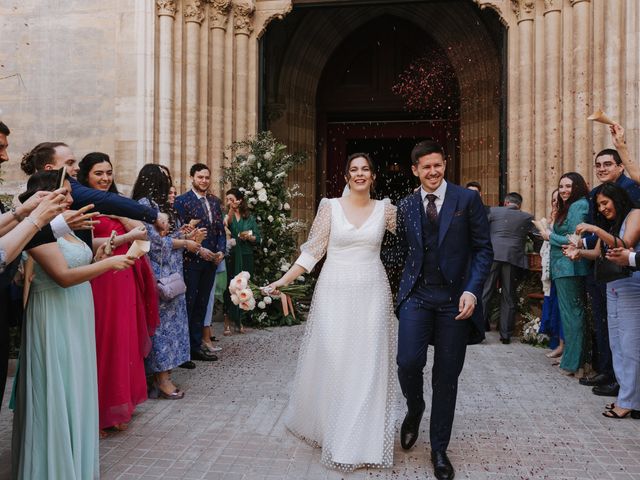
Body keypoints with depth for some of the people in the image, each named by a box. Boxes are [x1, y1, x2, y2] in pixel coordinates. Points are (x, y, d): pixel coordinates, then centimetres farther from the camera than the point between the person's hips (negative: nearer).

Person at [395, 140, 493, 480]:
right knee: (409, 361, -14)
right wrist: (413, 279, 13)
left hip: (456, 298, -1)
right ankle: (414, 410, 21)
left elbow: (484, 249, -3)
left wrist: (472, 290, -13)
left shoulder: (467, 199, -1)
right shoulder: (406, 206, 8)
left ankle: (439, 449, 23)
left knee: (446, 376, 5)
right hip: (417, 295, 2)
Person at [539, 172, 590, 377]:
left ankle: (572, 363, 3)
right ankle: (570, 357, 24)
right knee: (572, 312, 15)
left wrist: (550, 237, -7)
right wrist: (550, 233, 5)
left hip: (569, 268, -10)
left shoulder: (578, 205, -12)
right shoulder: (568, 207, 18)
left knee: (571, 313, -4)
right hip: (564, 268, 10)